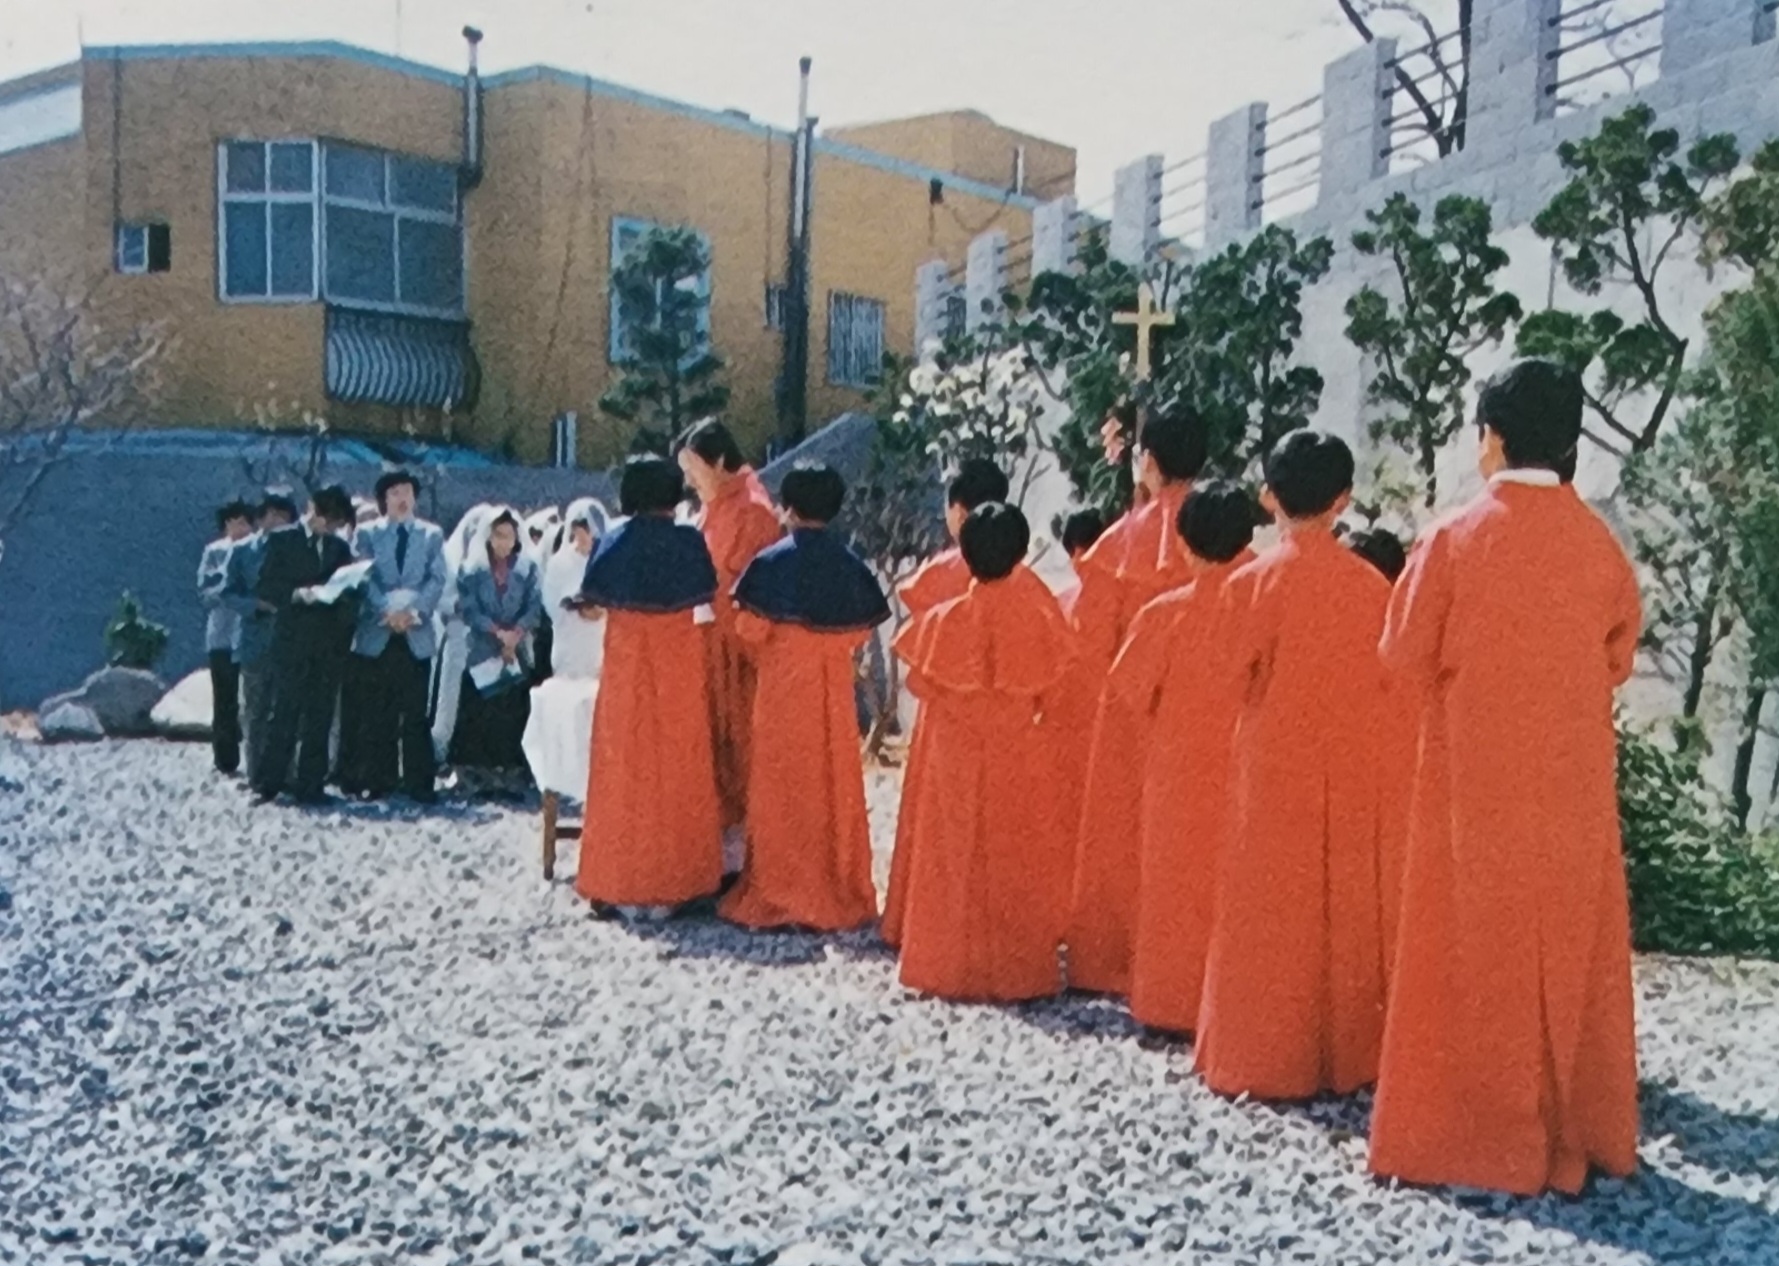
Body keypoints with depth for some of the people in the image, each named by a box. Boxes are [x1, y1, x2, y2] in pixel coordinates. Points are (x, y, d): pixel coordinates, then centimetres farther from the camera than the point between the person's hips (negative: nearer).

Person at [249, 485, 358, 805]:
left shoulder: (339, 546, 17)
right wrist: (297, 594, -17)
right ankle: (267, 783, 2)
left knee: (319, 717, 3)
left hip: (329, 642, 4)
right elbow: (264, 587, -2)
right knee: (285, 713, -5)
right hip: (292, 639, -4)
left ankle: (309, 785, 8)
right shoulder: (282, 539, 4)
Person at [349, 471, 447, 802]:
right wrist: (387, 610, -15)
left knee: (415, 713, -1)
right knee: (378, 713, 1)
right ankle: (378, 781, 7)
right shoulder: (367, 533, 9)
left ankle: (419, 782, 1)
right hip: (377, 634, 0)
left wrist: (413, 610, -13)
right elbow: (363, 578, -2)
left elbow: (436, 580, 2)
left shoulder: (432, 535, 11)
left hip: (417, 635, 0)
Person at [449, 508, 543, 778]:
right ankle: (474, 775, -1)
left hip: (517, 654, 1)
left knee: (512, 715, -1)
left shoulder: (527, 569, 7)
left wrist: (515, 634, -16)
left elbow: (534, 608, 0)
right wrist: (498, 632, -16)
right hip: (481, 652, -1)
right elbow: (468, 608, -5)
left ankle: (510, 775, 3)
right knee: (477, 716, -4)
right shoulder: (472, 569, 3)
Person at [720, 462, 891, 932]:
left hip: (783, 682, -3)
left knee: (782, 785, 4)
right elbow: (861, 628, 3)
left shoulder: (773, 561, -10)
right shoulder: (850, 564, 1)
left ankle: (777, 895, 8)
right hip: (834, 686, 3)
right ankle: (839, 892, 15)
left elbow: (750, 625, -9)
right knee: (835, 784, 10)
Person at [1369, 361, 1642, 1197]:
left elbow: (1405, 657, -4)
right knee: (1573, 949, 12)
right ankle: (1577, 1135, 21)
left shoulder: (1455, 538, -11)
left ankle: (1477, 1133, 13)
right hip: (1574, 777, 3)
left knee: (1478, 950, 6)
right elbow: (1618, 658, 7)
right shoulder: (1599, 542, -2)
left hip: (1476, 774, -3)